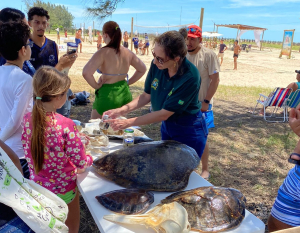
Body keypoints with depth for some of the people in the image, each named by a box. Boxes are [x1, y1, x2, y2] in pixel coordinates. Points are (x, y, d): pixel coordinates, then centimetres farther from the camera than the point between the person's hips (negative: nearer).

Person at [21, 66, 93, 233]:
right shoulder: (66, 125, -29)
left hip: (37, 186, 5)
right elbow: (81, 163, -22)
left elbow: (29, 153, 1)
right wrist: (90, 159, -1)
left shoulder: (27, 120, -13)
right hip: (63, 189, -5)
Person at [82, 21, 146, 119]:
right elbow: (142, 69, 14)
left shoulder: (103, 53, -16)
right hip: (125, 94, 6)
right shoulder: (128, 53, 1)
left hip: (107, 94, -6)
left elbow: (86, 73, -28)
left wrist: (96, 86, -11)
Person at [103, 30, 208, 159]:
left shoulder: (190, 77, -30)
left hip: (189, 132, -5)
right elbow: (146, 96, -2)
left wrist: (128, 123, -26)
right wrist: (122, 110, -15)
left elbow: (164, 114, -28)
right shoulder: (156, 65, -15)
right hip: (167, 126, 6)